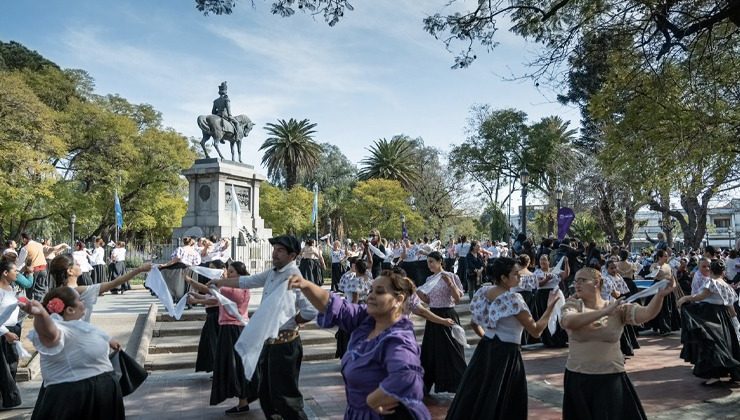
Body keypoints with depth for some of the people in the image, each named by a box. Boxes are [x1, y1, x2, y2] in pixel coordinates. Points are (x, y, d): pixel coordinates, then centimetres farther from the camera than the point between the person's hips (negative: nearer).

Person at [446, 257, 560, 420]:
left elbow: (474, 323, 13)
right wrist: (550, 306, -11)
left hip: (484, 350, 7)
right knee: (500, 404, 6)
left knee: (475, 397, 17)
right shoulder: (513, 298, -19)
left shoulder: (482, 292, 2)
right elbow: (536, 331, -16)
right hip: (506, 354, -7)